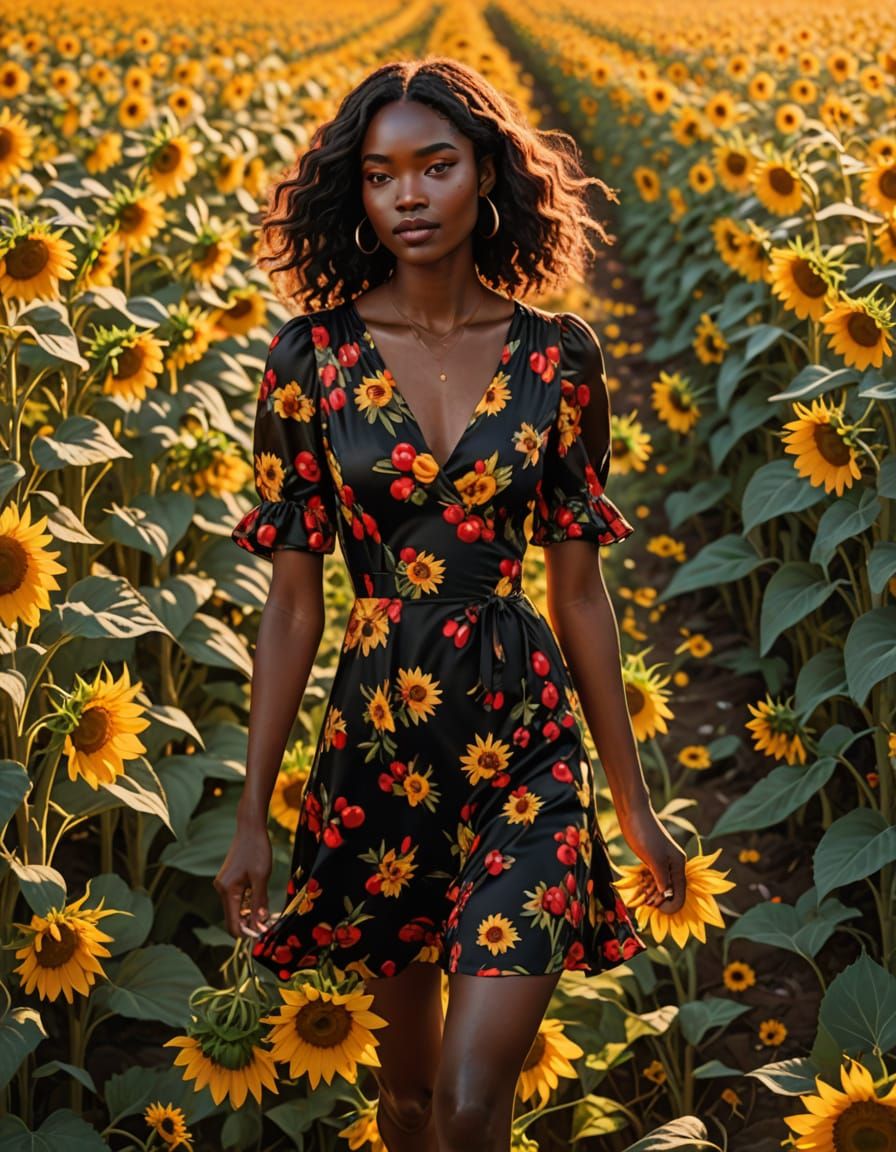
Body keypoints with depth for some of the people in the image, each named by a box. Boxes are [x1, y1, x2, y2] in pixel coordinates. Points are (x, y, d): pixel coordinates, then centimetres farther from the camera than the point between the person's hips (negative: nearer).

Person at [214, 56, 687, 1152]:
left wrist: (634, 801, 6)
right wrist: (251, 813, -1)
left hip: (527, 746, -1)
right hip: (377, 744, 1)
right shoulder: (312, 356, -4)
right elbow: (293, 597, -1)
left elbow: (579, 587, 3)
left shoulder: (558, 356, -2)